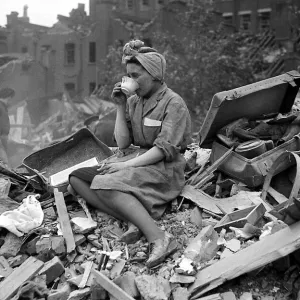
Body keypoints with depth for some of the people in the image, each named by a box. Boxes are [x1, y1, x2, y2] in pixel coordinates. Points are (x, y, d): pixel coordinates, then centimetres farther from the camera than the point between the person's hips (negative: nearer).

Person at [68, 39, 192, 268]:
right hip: (138, 161, 8)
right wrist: (120, 107, 1)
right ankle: (135, 220, -26)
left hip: (165, 168, -8)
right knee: (77, 178, -8)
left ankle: (159, 238, -38)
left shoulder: (174, 103, -7)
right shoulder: (133, 102, 12)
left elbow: (165, 149, -17)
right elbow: (123, 144, 8)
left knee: (108, 185, -32)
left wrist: (127, 165, -23)